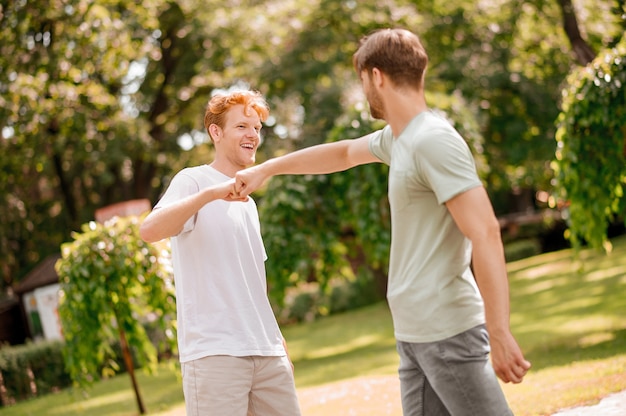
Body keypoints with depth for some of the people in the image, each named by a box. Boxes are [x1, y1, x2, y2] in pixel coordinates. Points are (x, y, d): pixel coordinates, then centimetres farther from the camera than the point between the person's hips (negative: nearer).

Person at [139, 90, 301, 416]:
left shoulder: (246, 202, 22)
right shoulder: (192, 181, -1)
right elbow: (149, 230, -21)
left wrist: (277, 339, 18)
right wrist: (211, 193, -29)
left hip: (267, 352, 7)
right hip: (215, 353, -7)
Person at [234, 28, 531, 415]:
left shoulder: (434, 140, -15)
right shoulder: (397, 138, 13)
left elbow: (485, 233, -22)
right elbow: (342, 153, 34)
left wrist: (500, 333, -26)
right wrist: (265, 169, 39)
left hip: (448, 331, -9)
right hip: (413, 332, 9)